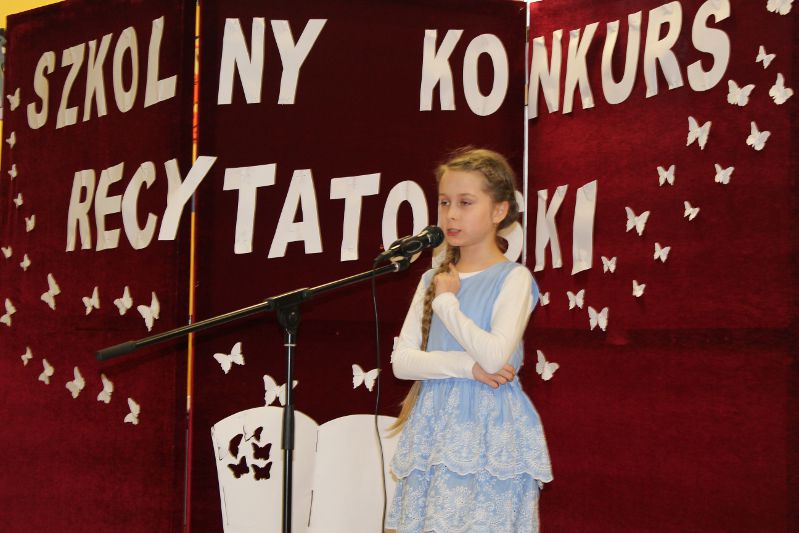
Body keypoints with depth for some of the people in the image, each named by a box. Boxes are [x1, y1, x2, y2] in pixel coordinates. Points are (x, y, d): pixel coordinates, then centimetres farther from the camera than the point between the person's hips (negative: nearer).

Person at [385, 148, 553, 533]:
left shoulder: (513, 278, -6)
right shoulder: (433, 280, 10)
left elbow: (494, 356, -21)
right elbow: (401, 360, 1)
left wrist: (447, 301, -9)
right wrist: (466, 365, -14)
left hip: (488, 431, -5)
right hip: (435, 427, 5)